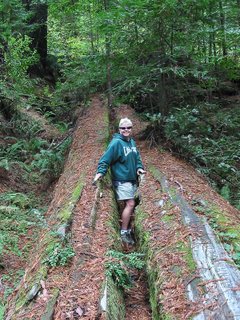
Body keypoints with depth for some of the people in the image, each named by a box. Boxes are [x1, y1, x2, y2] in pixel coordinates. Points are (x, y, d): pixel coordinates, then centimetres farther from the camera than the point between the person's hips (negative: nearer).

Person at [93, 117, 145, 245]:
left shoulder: (132, 142, 11)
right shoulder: (116, 143, -14)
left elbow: (137, 157, 18)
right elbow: (106, 158, -17)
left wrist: (139, 167, 1)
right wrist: (100, 171, -28)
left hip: (132, 179, 8)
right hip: (122, 179, -8)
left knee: (130, 205, 12)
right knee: (130, 204, -12)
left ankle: (127, 228, 24)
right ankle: (124, 233, -2)